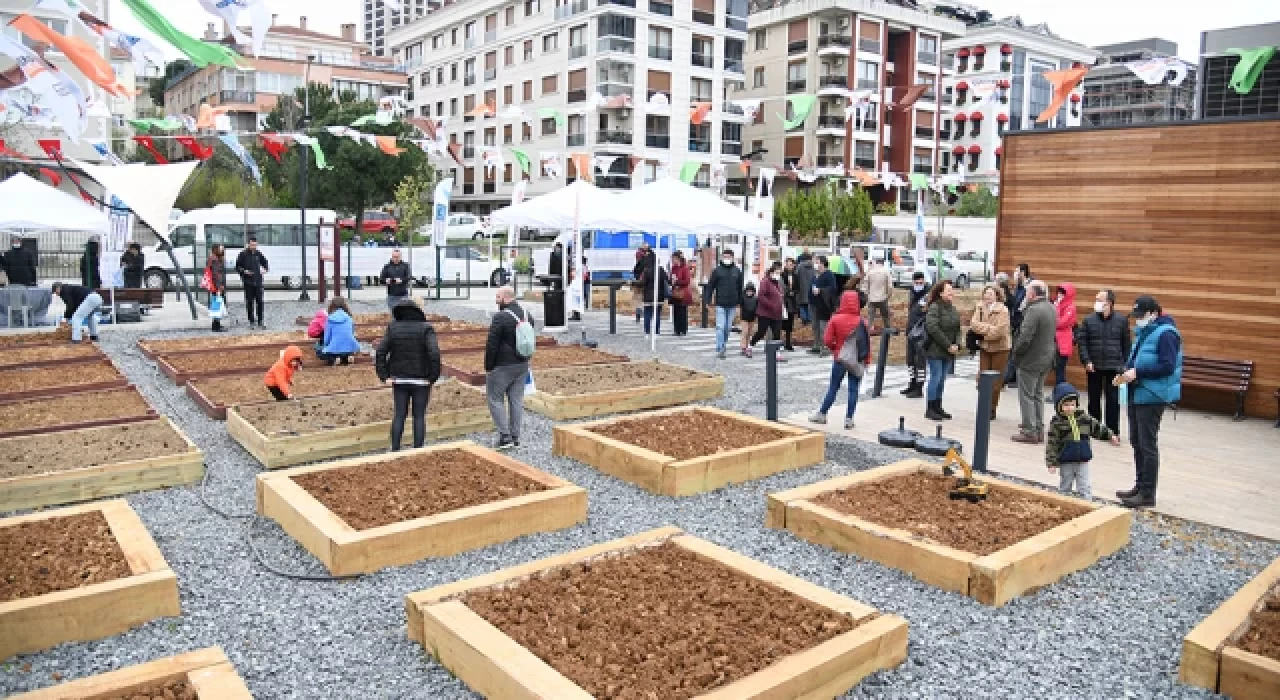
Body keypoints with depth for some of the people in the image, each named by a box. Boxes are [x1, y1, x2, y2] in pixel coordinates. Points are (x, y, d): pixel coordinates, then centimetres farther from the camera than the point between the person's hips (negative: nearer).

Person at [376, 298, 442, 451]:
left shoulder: (393, 328, -1)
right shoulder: (426, 328, -9)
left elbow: (380, 352, -6)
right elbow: (434, 353, -20)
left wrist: (384, 375, -1)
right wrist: (433, 376, -11)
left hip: (399, 380, 2)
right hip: (421, 381, -2)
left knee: (399, 415, 12)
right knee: (419, 416, 7)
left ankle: (395, 450, 15)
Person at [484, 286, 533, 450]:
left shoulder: (501, 317, -18)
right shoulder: (527, 316, 8)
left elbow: (491, 345, -17)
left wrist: (488, 367, -8)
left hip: (502, 367, -7)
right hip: (522, 366, 7)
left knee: (495, 399, 4)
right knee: (517, 400, 11)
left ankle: (505, 436, -1)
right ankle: (515, 437, 15)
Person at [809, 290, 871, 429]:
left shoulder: (836, 319, -10)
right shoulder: (861, 321, -7)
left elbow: (827, 340, -11)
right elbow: (867, 342, -4)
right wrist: (867, 360, 6)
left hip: (840, 359, 0)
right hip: (857, 361, 0)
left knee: (833, 388, 11)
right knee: (853, 390, 5)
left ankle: (822, 414, 18)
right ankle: (849, 419, 5)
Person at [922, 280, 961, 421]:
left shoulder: (953, 309, 13)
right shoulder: (934, 307, -11)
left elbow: (957, 329, 15)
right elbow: (933, 328, -19)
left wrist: (957, 344, -2)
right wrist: (948, 345, -16)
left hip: (949, 351, 7)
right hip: (935, 350, -7)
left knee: (942, 379, 10)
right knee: (936, 378, -6)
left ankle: (938, 408, 17)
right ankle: (930, 409, 2)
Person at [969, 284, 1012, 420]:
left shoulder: (1002, 310, -13)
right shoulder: (980, 308, 4)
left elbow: (999, 331, -22)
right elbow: (973, 324, -8)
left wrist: (983, 331, -13)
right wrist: (989, 328, -19)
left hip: (1000, 348, -5)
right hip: (985, 347, 5)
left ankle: (992, 409, 12)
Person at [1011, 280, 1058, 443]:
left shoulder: (1034, 310, -22)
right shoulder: (1052, 309, 8)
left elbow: (1025, 338, -25)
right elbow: (1052, 333, 16)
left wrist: (1015, 353, -11)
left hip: (1031, 360, -9)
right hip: (1046, 359, 9)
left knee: (1026, 396, -1)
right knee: (1038, 395, 18)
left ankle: (1029, 431, 1)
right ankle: (1039, 430, 23)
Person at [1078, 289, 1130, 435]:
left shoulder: (1121, 320, 1)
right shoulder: (1089, 320, 2)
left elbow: (1127, 344, 4)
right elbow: (1082, 342, 0)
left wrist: (1124, 364, -1)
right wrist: (1086, 361, -10)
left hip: (1114, 368, -1)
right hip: (1094, 367, 1)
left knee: (1113, 400, 2)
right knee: (1094, 399, 10)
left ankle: (1112, 431, 11)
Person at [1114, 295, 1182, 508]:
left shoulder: (1165, 334, -14)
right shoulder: (1143, 332, 15)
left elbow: (1167, 366, -21)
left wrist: (1137, 373, -22)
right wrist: (1127, 371, 5)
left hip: (1152, 397, -9)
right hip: (1137, 394, 9)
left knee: (1148, 445, -4)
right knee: (1136, 442, 15)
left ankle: (1148, 495, 3)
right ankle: (1140, 487, 25)